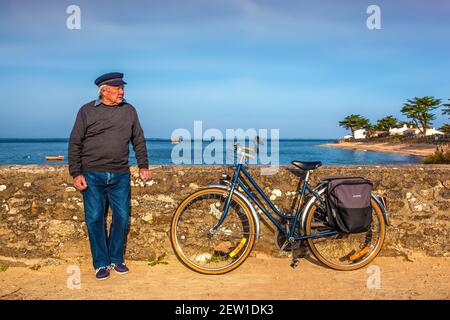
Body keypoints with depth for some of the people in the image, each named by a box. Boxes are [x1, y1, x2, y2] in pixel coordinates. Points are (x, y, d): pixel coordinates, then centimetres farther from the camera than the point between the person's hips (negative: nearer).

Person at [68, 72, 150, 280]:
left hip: (120, 176, 2)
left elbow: (139, 140, 14)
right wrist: (76, 173, -3)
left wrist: (143, 166, 10)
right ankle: (101, 263, 15)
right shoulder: (87, 111, 2)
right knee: (95, 219, 1)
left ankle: (117, 259, 22)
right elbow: (75, 144, 2)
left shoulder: (129, 110, 8)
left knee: (122, 217, 4)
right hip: (92, 175, -2)